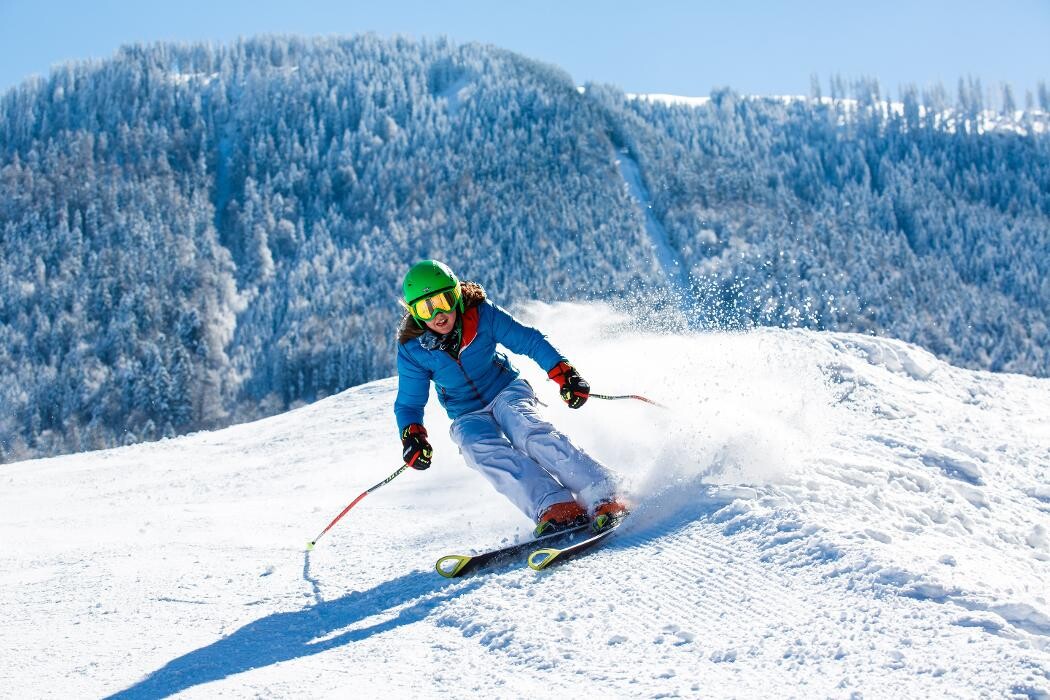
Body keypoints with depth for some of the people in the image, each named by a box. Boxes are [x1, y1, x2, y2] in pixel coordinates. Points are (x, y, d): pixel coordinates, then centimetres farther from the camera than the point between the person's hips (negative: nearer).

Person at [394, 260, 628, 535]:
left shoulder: (482, 314, -12)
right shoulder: (412, 350, -9)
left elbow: (529, 341, -7)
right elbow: (408, 403, -1)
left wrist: (563, 373, -18)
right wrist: (412, 436, -20)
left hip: (507, 392, -1)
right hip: (468, 417, 1)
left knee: (529, 431, -34)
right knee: (487, 451, -33)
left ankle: (602, 495, -42)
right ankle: (553, 508, -47)